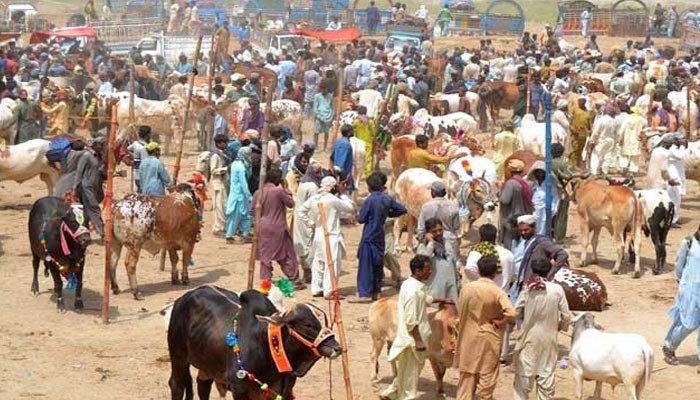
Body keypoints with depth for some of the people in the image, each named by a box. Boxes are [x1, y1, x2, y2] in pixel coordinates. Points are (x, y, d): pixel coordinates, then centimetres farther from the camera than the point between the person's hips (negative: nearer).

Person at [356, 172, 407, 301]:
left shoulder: (370, 200, -15)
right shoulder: (387, 199, 2)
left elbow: (361, 219, -11)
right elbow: (403, 210, 10)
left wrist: (359, 215, 10)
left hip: (369, 237, -6)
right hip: (380, 236, 6)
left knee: (366, 265, -3)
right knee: (378, 264, 14)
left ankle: (365, 294, -5)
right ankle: (376, 292, 19)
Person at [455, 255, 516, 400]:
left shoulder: (466, 288, -6)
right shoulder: (497, 292, -17)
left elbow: (460, 313, 4)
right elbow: (511, 314, -29)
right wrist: (500, 322, -12)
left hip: (468, 338, 3)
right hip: (489, 340, -3)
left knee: (467, 375, 13)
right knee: (487, 376, 8)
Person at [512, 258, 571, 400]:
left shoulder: (528, 289, -9)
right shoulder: (557, 289, -7)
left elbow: (516, 313, -5)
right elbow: (566, 316, -4)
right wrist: (561, 327, 17)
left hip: (529, 338, -1)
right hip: (549, 339, 1)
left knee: (524, 375, 5)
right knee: (547, 375, 10)